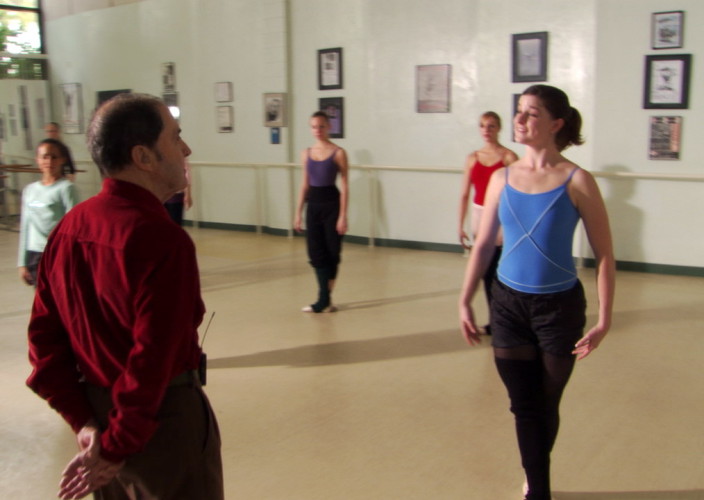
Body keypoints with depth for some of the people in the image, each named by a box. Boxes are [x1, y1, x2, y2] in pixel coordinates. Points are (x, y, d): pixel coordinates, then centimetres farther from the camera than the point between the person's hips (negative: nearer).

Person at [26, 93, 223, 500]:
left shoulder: (70, 226, -1)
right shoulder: (163, 239, -25)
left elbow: (45, 334, 1)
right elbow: (153, 358, -27)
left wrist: (82, 419, 0)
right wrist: (116, 447, -16)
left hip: (98, 408, 7)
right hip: (164, 419, -7)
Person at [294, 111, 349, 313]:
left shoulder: (338, 153, -6)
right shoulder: (306, 153, 7)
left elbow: (344, 186, -8)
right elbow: (305, 185, 12)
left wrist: (343, 216, -13)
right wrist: (298, 213, 9)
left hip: (331, 204, -5)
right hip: (313, 205, 5)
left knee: (332, 252, 3)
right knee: (316, 253, 4)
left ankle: (324, 299, 13)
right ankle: (324, 299, 12)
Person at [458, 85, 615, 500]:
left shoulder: (577, 181, -11)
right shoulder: (502, 178, 0)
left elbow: (604, 254, -8)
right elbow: (483, 244, 6)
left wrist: (604, 320, -12)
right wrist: (465, 301, 4)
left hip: (559, 307, -2)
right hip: (509, 305, 2)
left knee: (546, 405, 15)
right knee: (524, 404, 7)